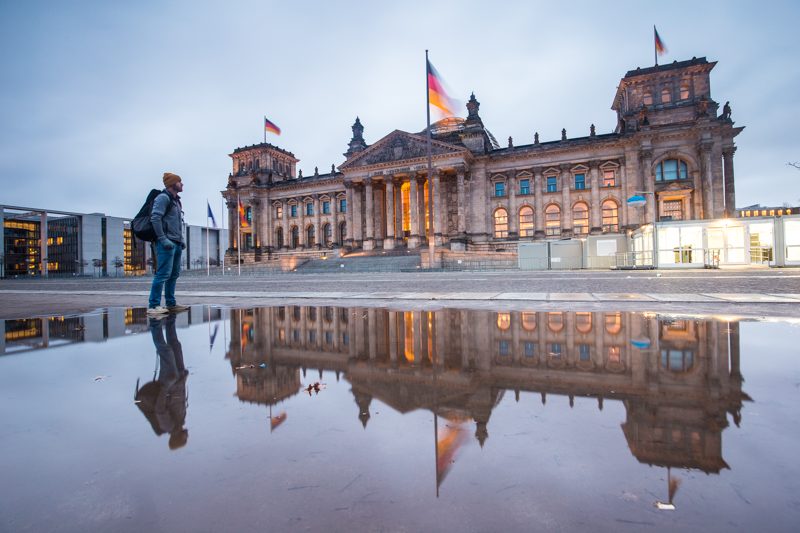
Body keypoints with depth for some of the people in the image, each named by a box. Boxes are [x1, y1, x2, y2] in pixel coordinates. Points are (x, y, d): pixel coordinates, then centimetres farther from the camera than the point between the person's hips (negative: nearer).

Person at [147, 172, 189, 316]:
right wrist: (163, 239, -21)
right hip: (166, 243, -10)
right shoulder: (163, 197, -6)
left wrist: (181, 239, 16)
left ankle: (171, 304, 19)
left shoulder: (175, 200, 22)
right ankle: (153, 306, -9)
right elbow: (155, 218, -16)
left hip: (176, 244, 10)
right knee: (163, 273, -12)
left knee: (174, 274, 11)